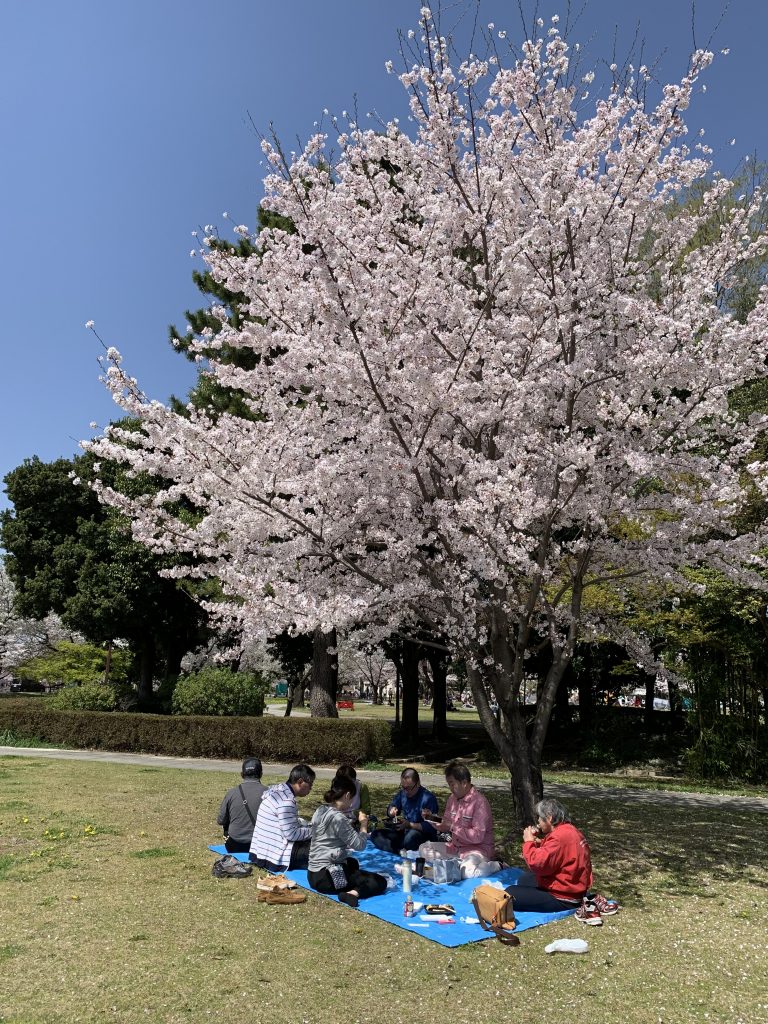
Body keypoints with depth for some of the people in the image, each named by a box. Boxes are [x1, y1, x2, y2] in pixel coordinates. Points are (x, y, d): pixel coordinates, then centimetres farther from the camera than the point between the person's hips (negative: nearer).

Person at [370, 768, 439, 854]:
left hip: (424, 833, -7)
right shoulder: (402, 792, 4)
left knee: (410, 837, -41)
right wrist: (391, 812, -7)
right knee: (376, 835, -14)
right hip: (404, 831, 7)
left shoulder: (428, 798, -17)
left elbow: (430, 827, -20)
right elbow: (391, 808, 17)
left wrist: (410, 825, -25)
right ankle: (399, 852, -32)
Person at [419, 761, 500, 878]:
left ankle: (496, 865, -7)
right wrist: (432, 820, -5)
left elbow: (478, 836, -23)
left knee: (466, 872, -36)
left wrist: (454, 828, -24)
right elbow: (446, 826, 13)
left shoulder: (479, 802, -19)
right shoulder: (452, 798, 4)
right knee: (423, 848, 0)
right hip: (455, 846, 8)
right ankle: (459, 863, -10)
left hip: (477, 849, -8)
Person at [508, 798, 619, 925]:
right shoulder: (567, 829, 6)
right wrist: (537, 841, 1)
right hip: (572, 888, 11)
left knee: (510, 894, -15)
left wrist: (529, 842, -15)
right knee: (524, 879, 26)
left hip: (564, 897, -11)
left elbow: (539, 864, -29)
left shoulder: (560, 837, -26)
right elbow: (548, 853, 16)